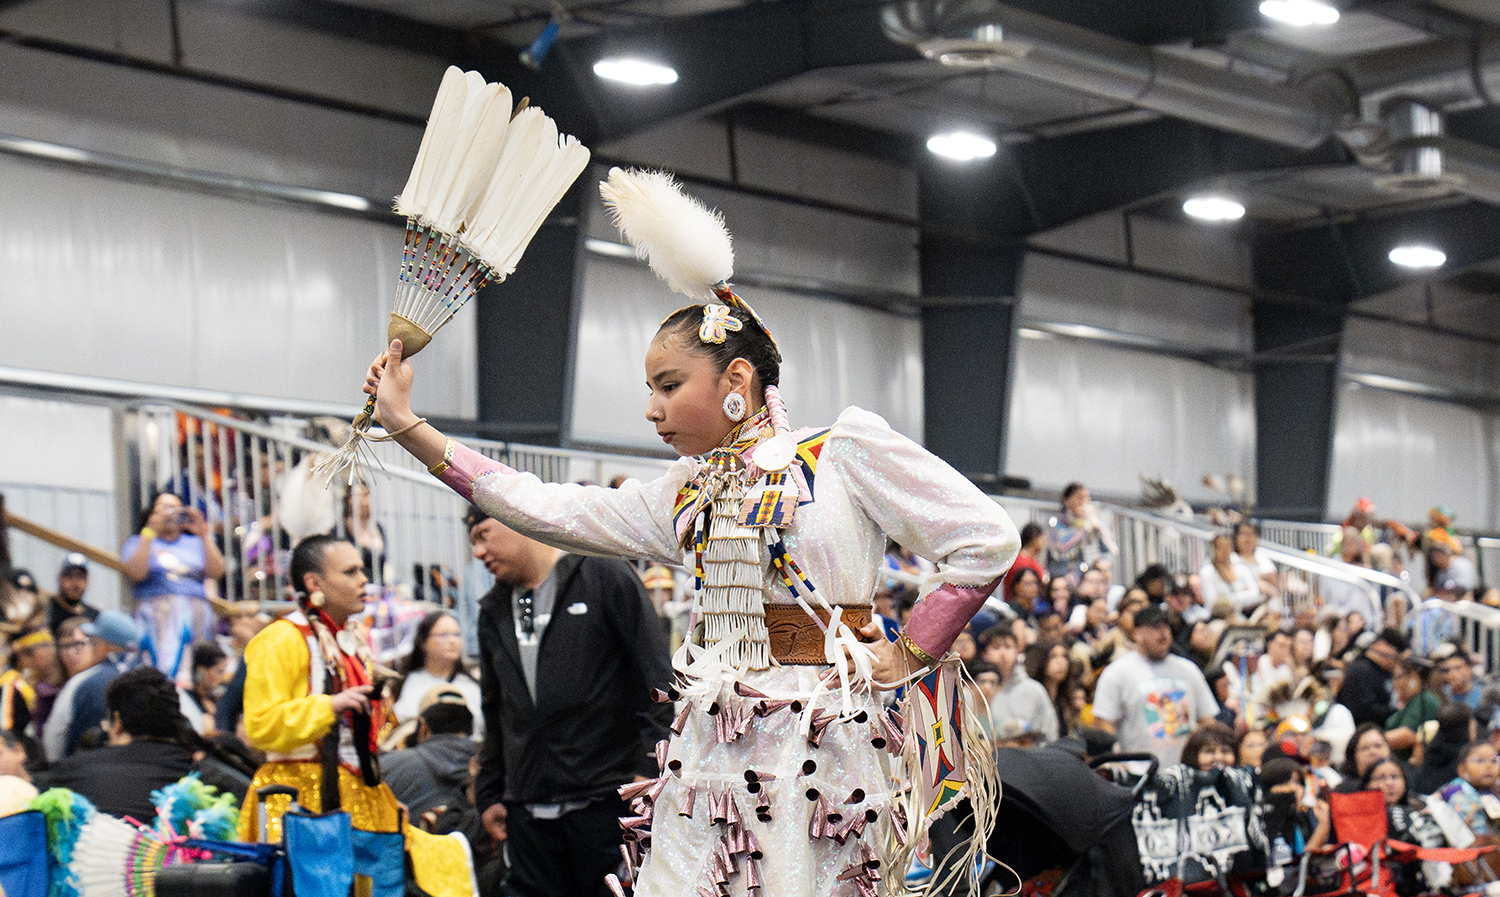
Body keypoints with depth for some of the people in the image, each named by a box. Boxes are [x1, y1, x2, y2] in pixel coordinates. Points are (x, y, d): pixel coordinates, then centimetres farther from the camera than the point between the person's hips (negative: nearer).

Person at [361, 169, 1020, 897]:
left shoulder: (845, 449, -1)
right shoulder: (687, 495, 16)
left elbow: (988, 539, -3)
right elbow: (544, 510, 13)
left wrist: (907, 653, -1)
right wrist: (406, 426, 11)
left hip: (814, 743, -5)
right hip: (710, 748, 6)